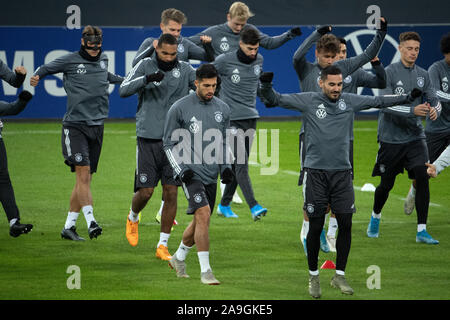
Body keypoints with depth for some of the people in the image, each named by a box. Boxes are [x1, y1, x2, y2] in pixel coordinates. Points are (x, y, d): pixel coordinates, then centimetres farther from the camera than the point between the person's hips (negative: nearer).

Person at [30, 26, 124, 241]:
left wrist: (126, 80, 46)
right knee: (83, 173, -18)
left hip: (96, 126, 5)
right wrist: (36, 77, -12)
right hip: (74, 124, -5)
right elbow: (46, 68, 9)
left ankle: (69, 226, 11)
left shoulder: (103, 59, 14)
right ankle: (90, 221, -25)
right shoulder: (70, 61, -1)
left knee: (85, 178, 5)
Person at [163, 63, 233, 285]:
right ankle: (205, 271, -16)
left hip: (211, 175, 6)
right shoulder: (179, 108, -6)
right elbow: (169, 144, -1)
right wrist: (182, 170, -12)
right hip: (191, 172, -6)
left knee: (200, 221, 12)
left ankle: (179, 258, 37)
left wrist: (226, 167, 6)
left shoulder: (222, 109, 8)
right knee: (203, 215, -18)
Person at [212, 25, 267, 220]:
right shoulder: (225, 61, -10)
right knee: (241, 164, -14)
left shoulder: (259, 60, 7)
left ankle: (224, 205, 20)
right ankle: (254, 207, -23)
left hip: (251, 118, 6)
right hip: (232, 118, -6)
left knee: (238, 165, 9)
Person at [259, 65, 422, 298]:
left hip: (342, 172, 3)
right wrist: (266, 87, -24)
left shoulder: (350, 101, 6)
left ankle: (339, 276, 13)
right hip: (316, 172, -3)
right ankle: (313, 277, 15)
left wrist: (408, 97, 8)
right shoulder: (308, 101, -2)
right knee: (315, 226, 1)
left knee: (346, 224, 0)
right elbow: (276, 100, -5)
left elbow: (379, 101, 13)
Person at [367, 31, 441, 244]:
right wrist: (413, 110, -30)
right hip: (391, 137, -3)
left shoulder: (422, 75, 7)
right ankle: (375, 217, 38)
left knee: (422, 177, -13)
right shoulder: (389, 73, -8)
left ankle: (421, 230, -10)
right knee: (386, 185, 7)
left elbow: (433, 99, 7)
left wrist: (434, 110, -18)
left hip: (415, 137, 3)